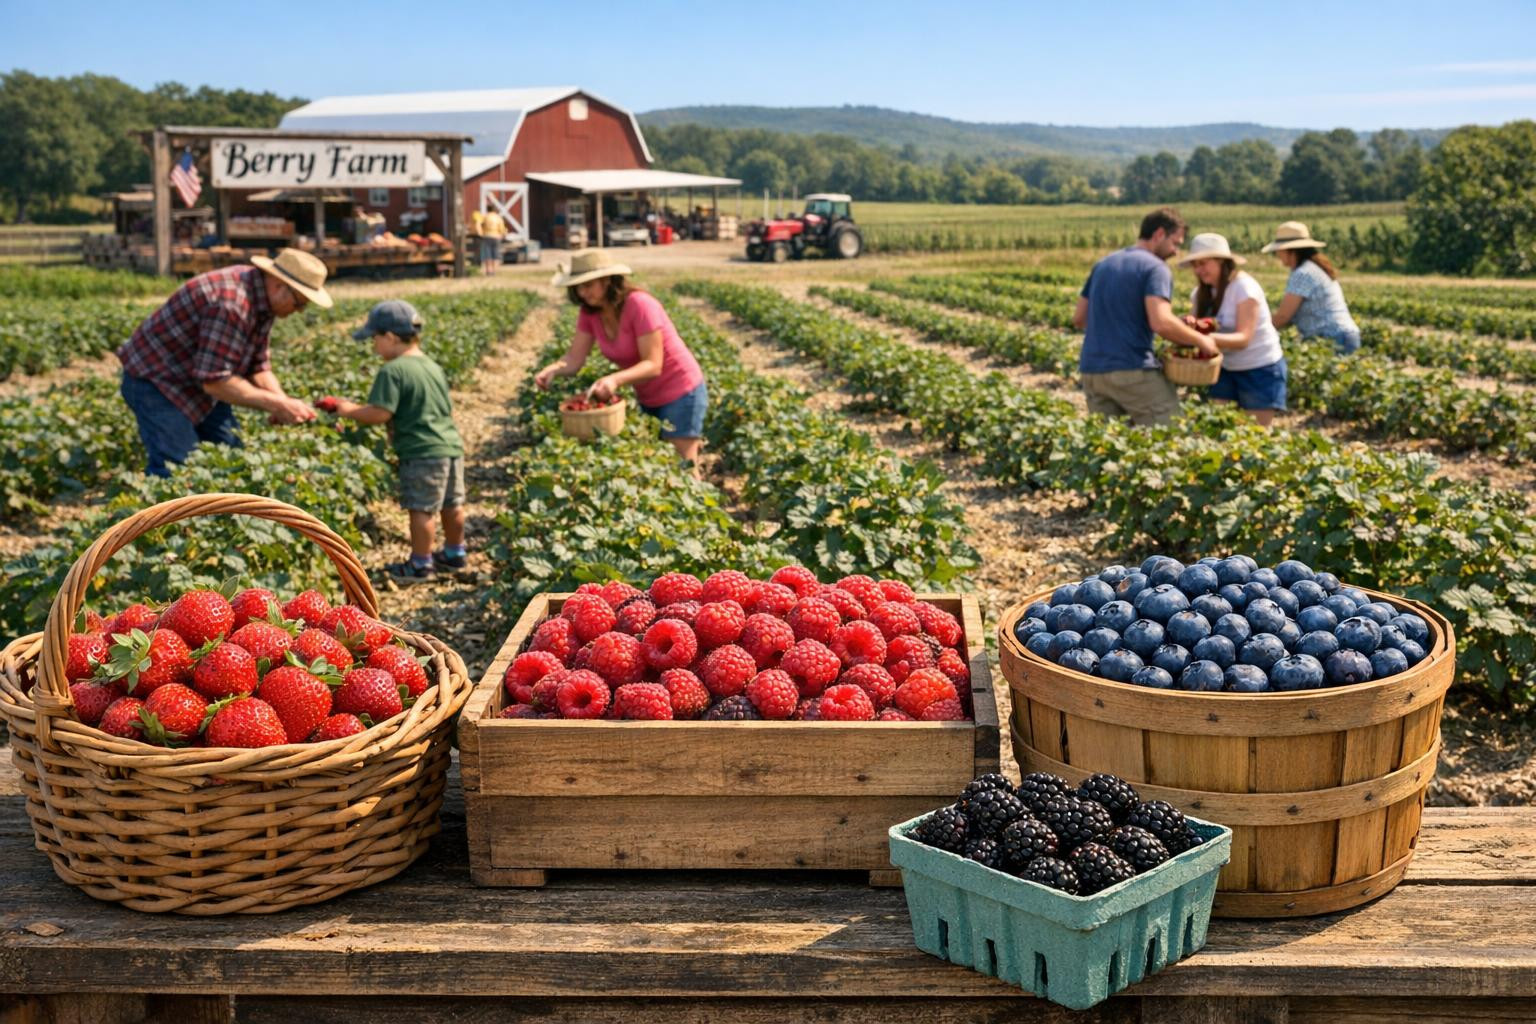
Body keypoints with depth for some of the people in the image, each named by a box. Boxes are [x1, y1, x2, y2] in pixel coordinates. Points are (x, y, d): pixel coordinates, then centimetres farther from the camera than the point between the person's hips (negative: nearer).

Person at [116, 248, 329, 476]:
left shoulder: (261, 298, -2)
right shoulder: (231, 304, -33)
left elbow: (258, 367, 4)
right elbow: (215, 380, -31)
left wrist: (285, 403, -12)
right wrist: (275, 405, -27)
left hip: (201, 382, 10)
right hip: (155, 381, -10)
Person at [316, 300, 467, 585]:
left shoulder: (392, 371, -14)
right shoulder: (433, 366, 13)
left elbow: (380, 413, -19)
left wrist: (348, 409, -6)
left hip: (422, 453, -9)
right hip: (452, 446, 9)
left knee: (421, 509, 1)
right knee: (451, 505, 19)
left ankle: (421, 564, 9)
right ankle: (455, 553, 33)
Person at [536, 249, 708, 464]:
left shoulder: (639, 305, -26)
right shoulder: (590, 312, -5)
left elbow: (653, 365, -28)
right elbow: (575, 359, -9)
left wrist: (615, 379, -43)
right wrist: (553, 369, -31)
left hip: (680, 393, -8)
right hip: (648, 399, 8)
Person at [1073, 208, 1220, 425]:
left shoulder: (1103, 264, 16)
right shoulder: (1155, 268, -7)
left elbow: (1079, 319, 18)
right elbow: (1161, 323, -20)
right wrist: (1200, 340, -7)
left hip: (1091, 372, 7)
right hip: (1132, 370, -7)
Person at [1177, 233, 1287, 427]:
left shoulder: (1244, 287, -19)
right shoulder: (1201, 292, 1)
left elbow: (1244, 338, -27)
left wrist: (1211, 338, -45)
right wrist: (1190, 326, -31)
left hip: (1260, 369, -6)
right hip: (1226, 368, 6)